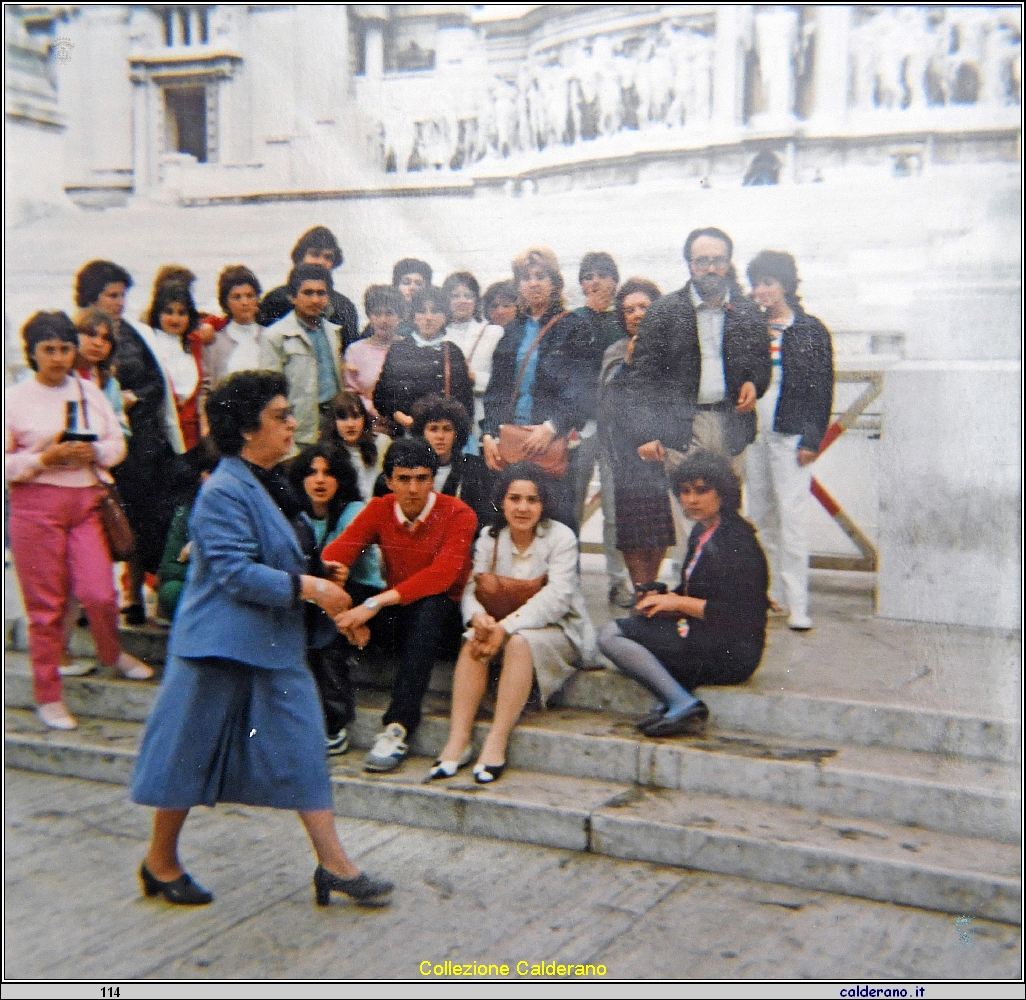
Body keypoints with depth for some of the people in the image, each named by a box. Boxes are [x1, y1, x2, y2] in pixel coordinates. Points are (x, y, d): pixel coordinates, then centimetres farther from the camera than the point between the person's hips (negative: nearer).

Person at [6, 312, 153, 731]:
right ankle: (47, 696, 17)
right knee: (46, 602, 3)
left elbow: (118, 444, 11)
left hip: (87, 500, 3)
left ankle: (112, 653, 29)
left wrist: (94, 452, -9)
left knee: (100, 593, -5)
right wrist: (45, 458, -16)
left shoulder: (90, 392, 10)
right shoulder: (15, 398, -1)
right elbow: (7, 464, -4)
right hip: (36, 504, -2)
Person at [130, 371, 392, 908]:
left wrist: (316, 585, 14)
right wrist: (306, 587, -23)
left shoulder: (268, 484, 11)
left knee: (301, 747, 5)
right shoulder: (223, 492, -18)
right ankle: (160, 863, 26)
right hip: (223, 642, -8)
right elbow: (235, 572, -24)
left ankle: (334, 865, 9)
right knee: (191, 755, 7)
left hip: (275, 642, 9)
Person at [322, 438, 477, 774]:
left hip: (440, 620, -3)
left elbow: (443, 574, -28)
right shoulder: (379, 510, 0)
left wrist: (376, 603, -36)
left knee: (431, 605, -37)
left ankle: (398, 726, -37)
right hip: (395, 620, 3)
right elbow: (332, 556, -12)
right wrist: (347, 610, -31)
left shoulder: (458, 514, -12)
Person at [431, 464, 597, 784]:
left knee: (520, 642, -34)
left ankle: (496, 745, -33)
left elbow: (556, 597, -22)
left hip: (558, 629, -4)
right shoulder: (489, 538, 4)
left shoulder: (561, 537, -10)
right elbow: (473, 588, -5)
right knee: (473, 641, -26)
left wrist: (506, 627, -34)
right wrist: (478, 617, -31)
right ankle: (458, 740, -28)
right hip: (502, 625, 4)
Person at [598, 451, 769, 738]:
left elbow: (738, 615, -19)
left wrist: (679, 602, -13)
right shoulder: (701, 532, 14)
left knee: (612, 635, -14)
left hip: (732, 651, -10)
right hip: (704, 637, 10)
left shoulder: (736, 540, -14)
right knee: (611, 632, 1)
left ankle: (682, 705, -20)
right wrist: (664, 600, -1)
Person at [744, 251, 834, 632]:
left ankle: (797, 603, -7)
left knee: (792, 517, -8)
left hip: (790, 434, -4)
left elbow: (822, 389, -1)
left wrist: (812, 439, -8)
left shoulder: (811, 330, 1)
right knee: (760, 515, 8)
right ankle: (772, 591, 18)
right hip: (753, 432, 5)